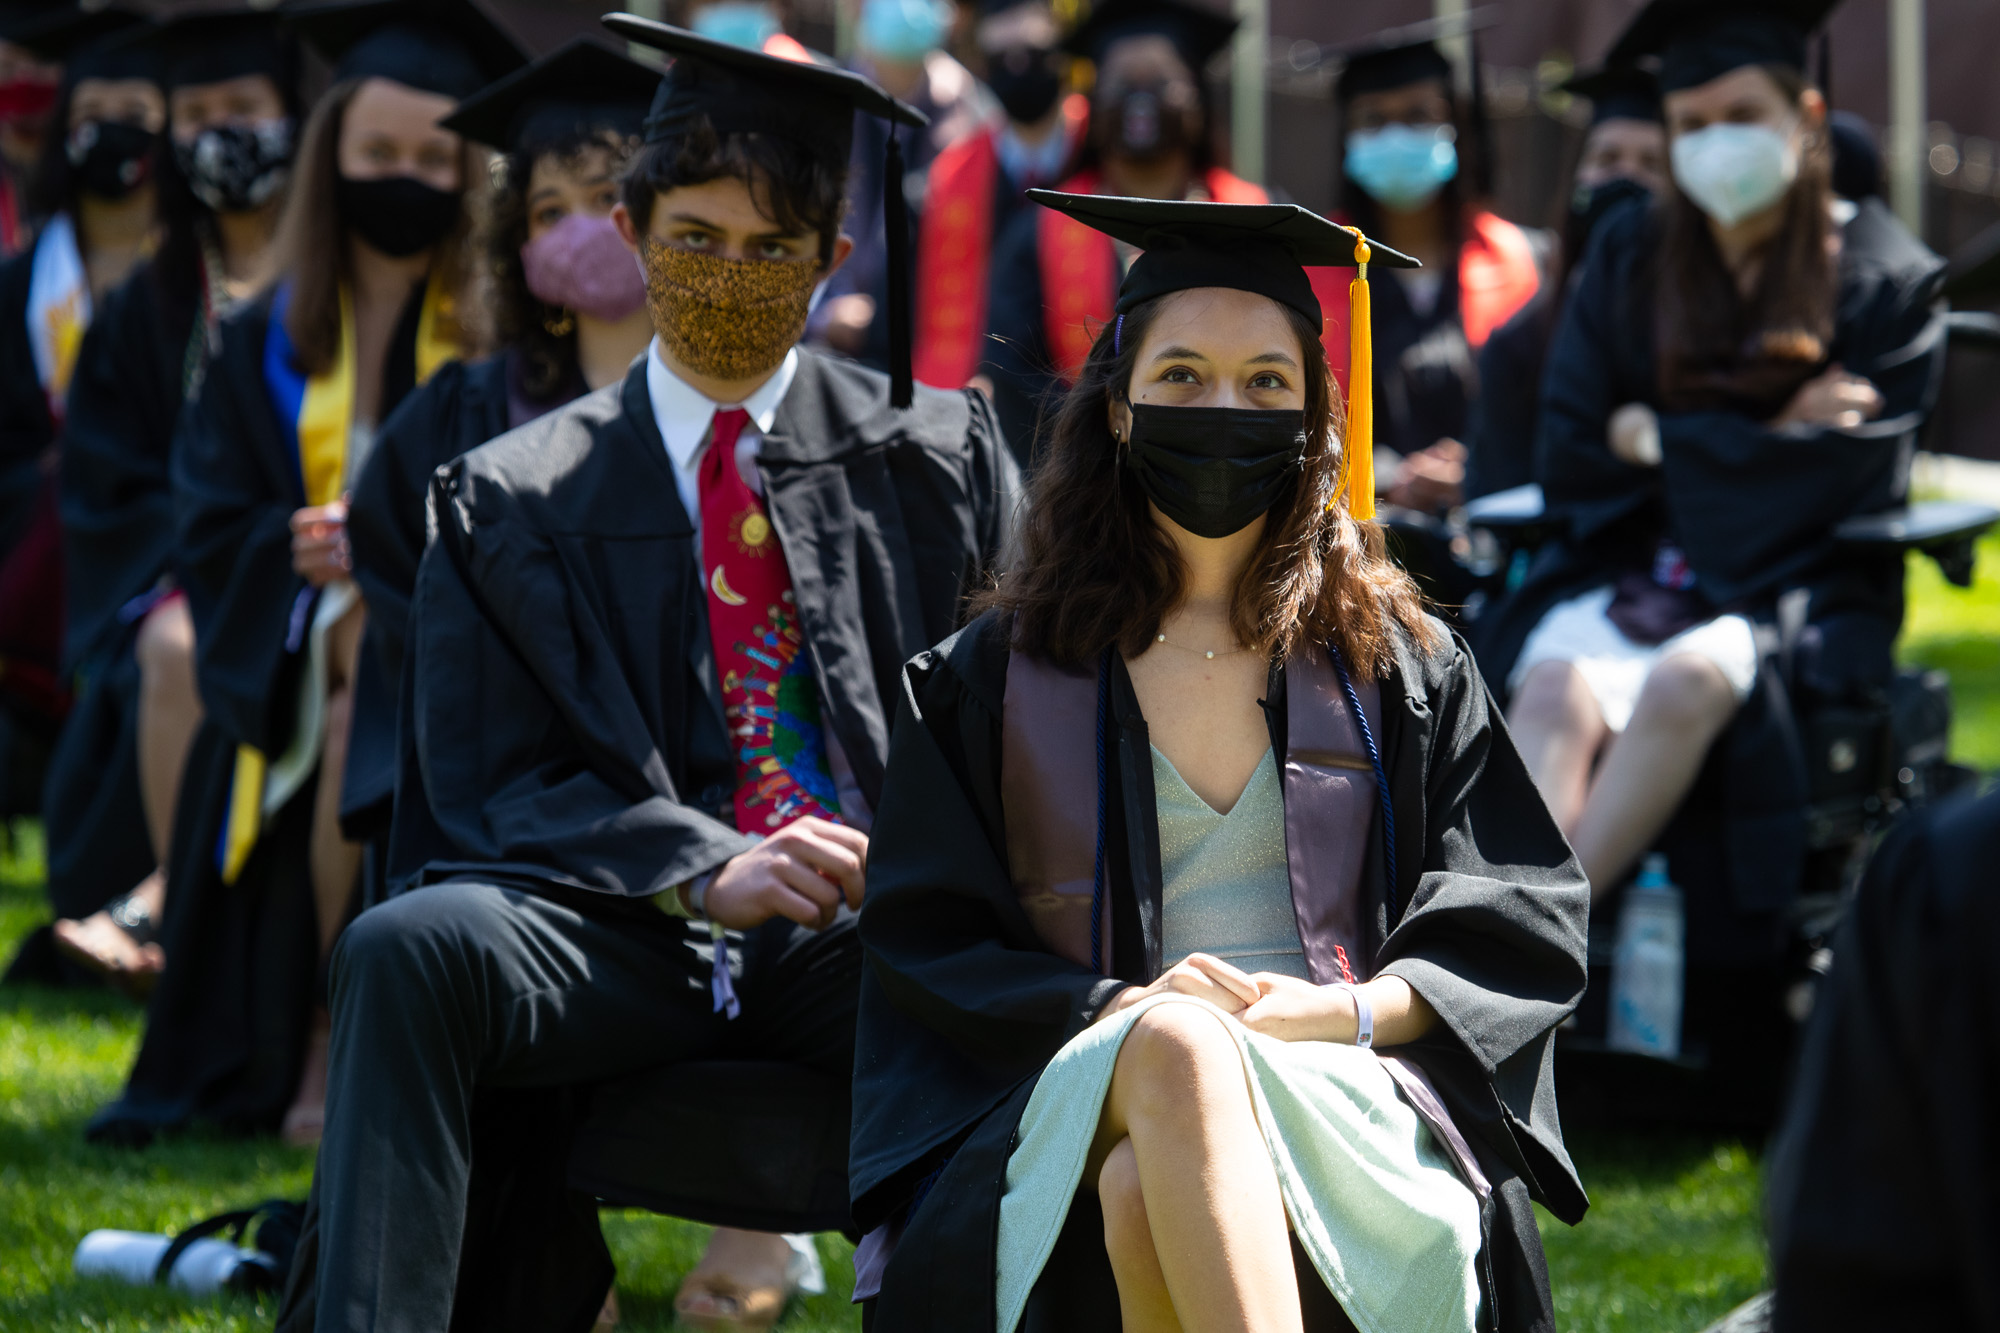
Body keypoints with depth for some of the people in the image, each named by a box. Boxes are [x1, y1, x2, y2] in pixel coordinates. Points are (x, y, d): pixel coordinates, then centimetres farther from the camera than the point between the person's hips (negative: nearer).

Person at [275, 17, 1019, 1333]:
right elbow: (486, 782, 5)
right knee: (411, 950, -33)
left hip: (873, 940, 0)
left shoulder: (935, 458, 16)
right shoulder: (513, 502, 13)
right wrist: (706, 870, -14)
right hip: (625, 931, 0)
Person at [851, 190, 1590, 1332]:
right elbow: (927, 940, 8)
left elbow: (1526, 920, 11)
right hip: (1080, 1099, 0)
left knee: (1145, 1196, -37)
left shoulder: (1398, 667, 18)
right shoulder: (996, 677, 17)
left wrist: (1342, 1010, -9)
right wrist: (1126, 1012, -11)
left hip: (1350, 1101, 0)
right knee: (1177, 1048, -39)